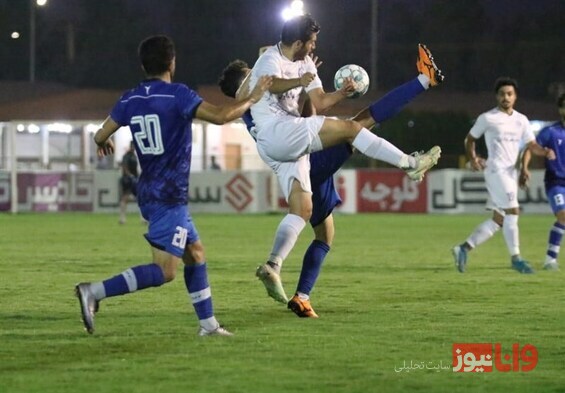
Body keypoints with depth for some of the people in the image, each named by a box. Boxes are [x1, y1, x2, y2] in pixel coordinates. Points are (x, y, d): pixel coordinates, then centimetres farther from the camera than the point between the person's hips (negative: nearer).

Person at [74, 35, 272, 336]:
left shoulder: (130, 99, 7)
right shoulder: (177, 95, -13)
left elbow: (101, 136, 13)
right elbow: (220, 116, -19)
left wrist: (103, 144, 37)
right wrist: (252, 98, -3)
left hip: (149, 192, 9)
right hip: (169, 195, -9)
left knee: (195, 252, 18)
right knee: (163, 271, -12)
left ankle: (208, 324, 19)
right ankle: (94, 292, -22)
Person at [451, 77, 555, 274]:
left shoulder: (521, 120, 12)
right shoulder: (487, 118, -2)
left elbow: (531, 145, 8)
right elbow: (470, 139, 8)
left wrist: (544, 151, -13)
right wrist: (473, 158, -8)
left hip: (511, 173, 7)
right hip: (496, 170, -7)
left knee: (499, 220, 6)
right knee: (512, 211, -15)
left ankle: (463, 249, 13)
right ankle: (515, 258, -9)